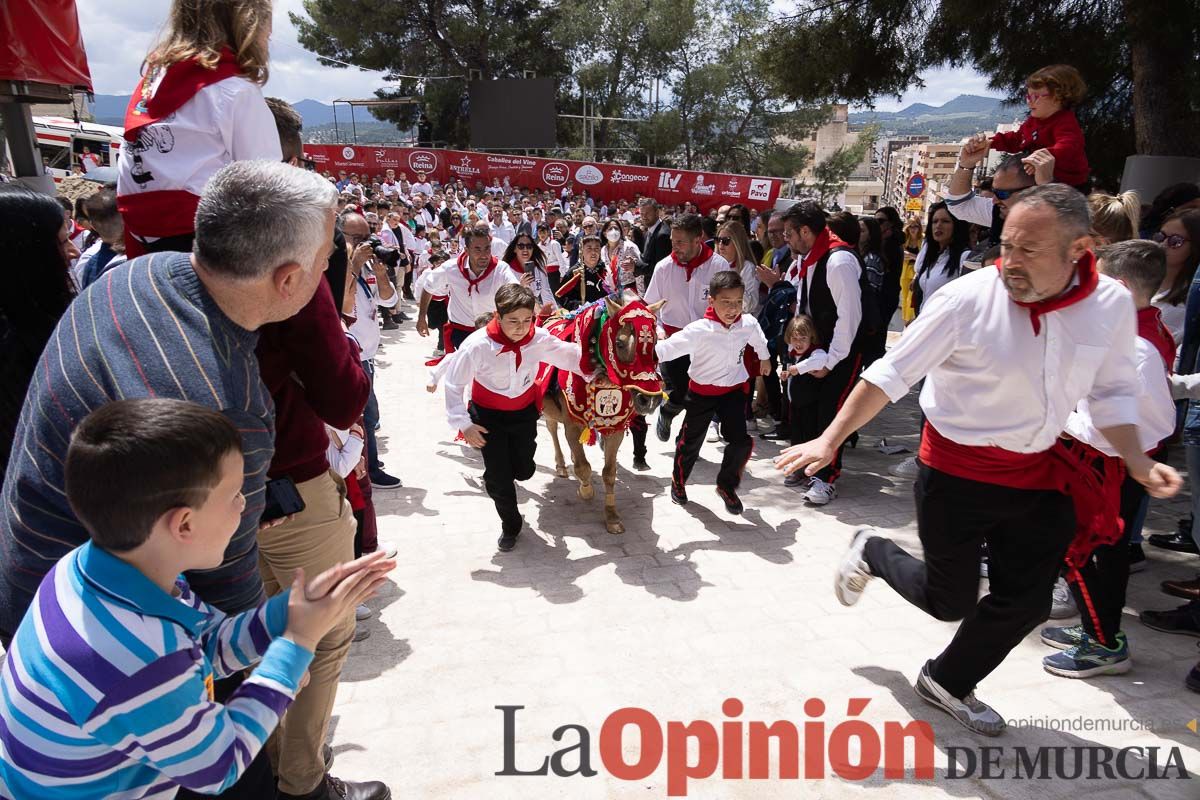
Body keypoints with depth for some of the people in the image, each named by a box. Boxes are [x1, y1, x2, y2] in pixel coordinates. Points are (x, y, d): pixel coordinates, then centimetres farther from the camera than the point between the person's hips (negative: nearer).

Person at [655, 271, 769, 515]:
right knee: (691, 441, 12)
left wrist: (764, 358, 31)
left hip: (733, 390, 3)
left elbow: (758, 340, 12)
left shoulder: (749, 324, -11)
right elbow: (669, 347, -32)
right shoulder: (700, 330, -26)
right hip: (702, 392, -3)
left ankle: (727, 485, 20)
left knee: (740, 441, -5)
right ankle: (678, 481, 39)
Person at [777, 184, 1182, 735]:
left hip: (1037, 473, 5)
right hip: (957, 470, -5)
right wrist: (830, 440, -20)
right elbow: (891, 375, -17)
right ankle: (872, 553, 36)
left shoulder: (1112, 304, -8)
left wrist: (1138, 463, -7)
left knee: (1026, 602, 11)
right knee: (950, 600, 6)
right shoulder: (966, 299, -22)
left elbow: (1111, 393, 6)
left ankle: (948, 683, 36)